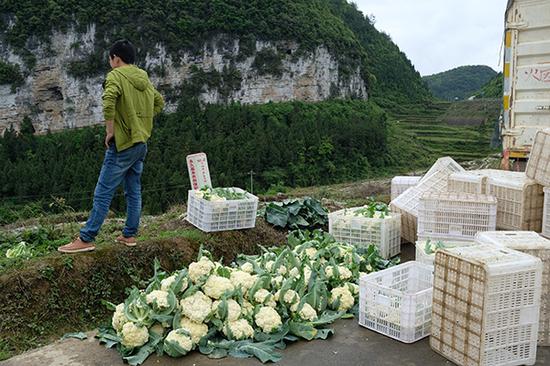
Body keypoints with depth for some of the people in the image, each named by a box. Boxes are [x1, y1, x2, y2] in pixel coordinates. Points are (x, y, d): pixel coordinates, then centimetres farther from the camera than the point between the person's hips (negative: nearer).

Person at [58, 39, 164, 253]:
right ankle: (130, 235, 21)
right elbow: (159, 102, 22)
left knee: (103, 193, -4)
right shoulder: (144, 78, 12)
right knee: (134, 191, 13)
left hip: (122, 145, -8)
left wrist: (110, 132, -18)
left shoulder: (116, 76, -11)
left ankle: (86, 240, 0)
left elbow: (109, 103, -28)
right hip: (141, 143, 8)